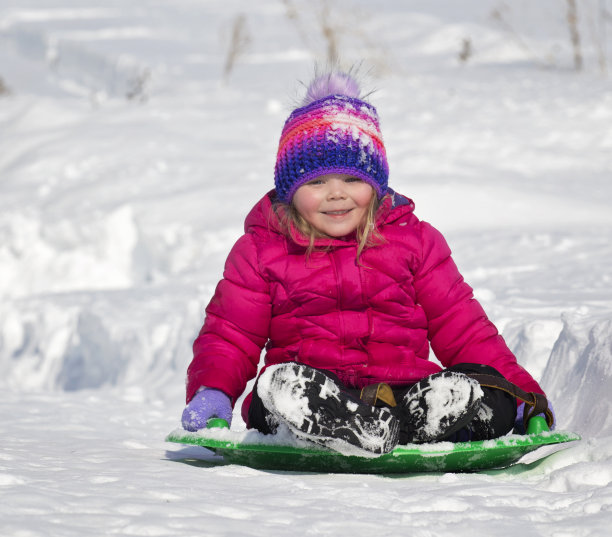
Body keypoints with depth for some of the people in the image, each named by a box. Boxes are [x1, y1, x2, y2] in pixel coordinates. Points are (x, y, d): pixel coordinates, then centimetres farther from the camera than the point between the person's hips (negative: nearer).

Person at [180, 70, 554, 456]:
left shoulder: (414, 240, 14)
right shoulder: (260, 250, 11)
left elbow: (462, 328, 15)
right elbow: (229, 337, 11)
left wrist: (522, 390, 3)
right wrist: (212, 391, -12)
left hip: (405, 389, 1)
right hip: (316, 394, -1)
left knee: (467, 389, -29)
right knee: (282, 383, -36)